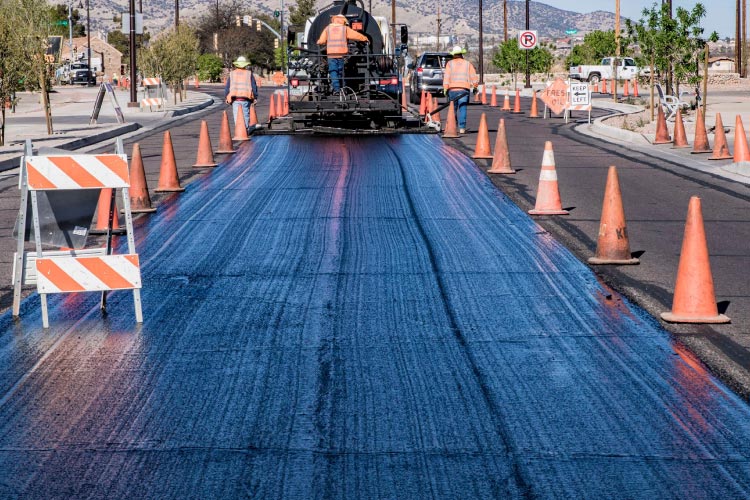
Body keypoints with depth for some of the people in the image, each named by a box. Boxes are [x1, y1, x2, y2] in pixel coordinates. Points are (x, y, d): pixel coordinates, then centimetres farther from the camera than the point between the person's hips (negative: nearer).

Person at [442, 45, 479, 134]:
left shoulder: (450, 63, 4)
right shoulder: (467, 64, 8)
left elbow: (446, 77, -4)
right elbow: (474, 77, 4)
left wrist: (445, 89, -3)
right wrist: (475, 87, 16)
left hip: (452, 89, 0)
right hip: (464, 89, 0)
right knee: (462, 109, -2)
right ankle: (462, 128, -10)